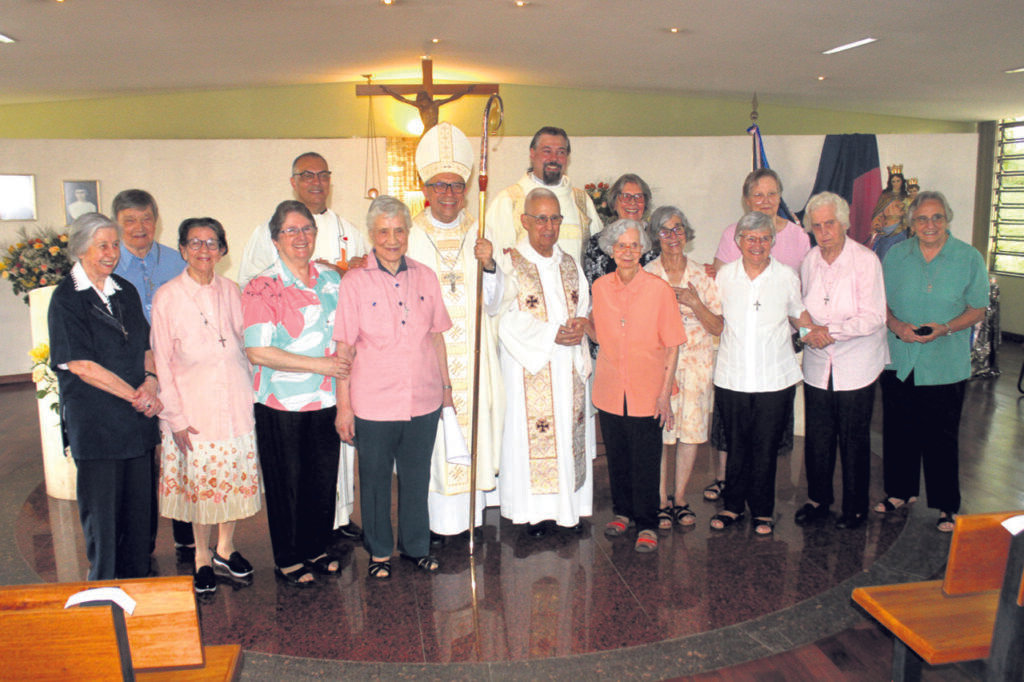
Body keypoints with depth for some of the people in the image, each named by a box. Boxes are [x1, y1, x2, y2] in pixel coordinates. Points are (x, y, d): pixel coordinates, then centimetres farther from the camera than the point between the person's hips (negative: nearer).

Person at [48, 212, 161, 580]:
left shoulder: (125, 291, 10)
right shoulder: (66, 299, -7)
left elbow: (146, 346, 14)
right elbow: (82, 366, -13)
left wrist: (151, 379, -7)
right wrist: (136, 396, -13)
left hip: (137, 418, 5)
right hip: (94, 421, -5)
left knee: (138, 502, 11)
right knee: (101, 508, 4)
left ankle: (138, 582, 27)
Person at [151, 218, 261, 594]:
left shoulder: (231, 291, 4)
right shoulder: (167, 296, -6)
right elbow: (161, 361, -6)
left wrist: (252, 395, 7)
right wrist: (175, 417, -9)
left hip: (236, 405, 3)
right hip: (193, 410, -3)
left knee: (234, 479, 11)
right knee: (198, 483, 6)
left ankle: (225, 549, 31)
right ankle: (202, 556, 26)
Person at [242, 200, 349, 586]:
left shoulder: (331, 280, 8)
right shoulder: (262, 289, -9)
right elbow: (257, 352, -16)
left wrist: (345, 366, 3)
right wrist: (319, 364, -16)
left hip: (326, 402, 5)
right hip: (281, 406, -5)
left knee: (324, 479, 13)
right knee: (287, 484, 8)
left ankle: (316, 549, 33)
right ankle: (288, 560, 26)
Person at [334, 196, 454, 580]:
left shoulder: (425, 277, 4)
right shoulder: (355, 282, -5)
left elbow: (437, 336, 10)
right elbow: (344, 349, -5)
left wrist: (446, 388, 11)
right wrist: (343, 406, -6)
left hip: (424, 401, 3)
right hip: (373, 403, -2)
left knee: (417, 477, 16)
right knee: (375, 479, 13)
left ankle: (415, 546, 36)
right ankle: (379, 551, 33)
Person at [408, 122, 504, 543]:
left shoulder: (478, 234, 8)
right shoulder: (411, 236, 1)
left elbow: (493, 303, 4)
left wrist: (488, 266, -12)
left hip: (472, 354, 2)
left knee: (474, 421, 4)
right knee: (431, 432, -1)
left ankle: (471, 510, 18)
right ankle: (435, 518, 12)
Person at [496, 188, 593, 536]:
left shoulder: (570, 264, 13)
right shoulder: (511, 263, -5)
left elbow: (584, 306, 14)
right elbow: (508, 318, -13)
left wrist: (581, 324, -9)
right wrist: (552, 334, -19)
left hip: (569, 364, 5)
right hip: (530, 365, -5)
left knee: (570, 427, 8)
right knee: (534, 432, -1)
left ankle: (570, 505, 20)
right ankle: (537, 511, 11)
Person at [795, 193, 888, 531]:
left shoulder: (865, 260, -11)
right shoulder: (809, 261, 4)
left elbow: (874, 317, -15)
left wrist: (831, 331, -20)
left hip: (856, 368, -4)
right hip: (818, 366, 4)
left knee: (854, 440, 6)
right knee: (817, 438, 10)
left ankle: (855, 507, 23)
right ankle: (818, 499, 29)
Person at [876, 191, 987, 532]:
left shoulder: (969, 258, -2)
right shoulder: (896, 255, 3)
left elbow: (977, 311, 0)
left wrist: (944, 329, -18)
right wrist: (895, 325, -12)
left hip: (945, 364, -2)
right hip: (898, 360, 2)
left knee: (941, 436, 5)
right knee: (898, 430, 13)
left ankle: (946, 505, 22)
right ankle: (901, 491, 32)